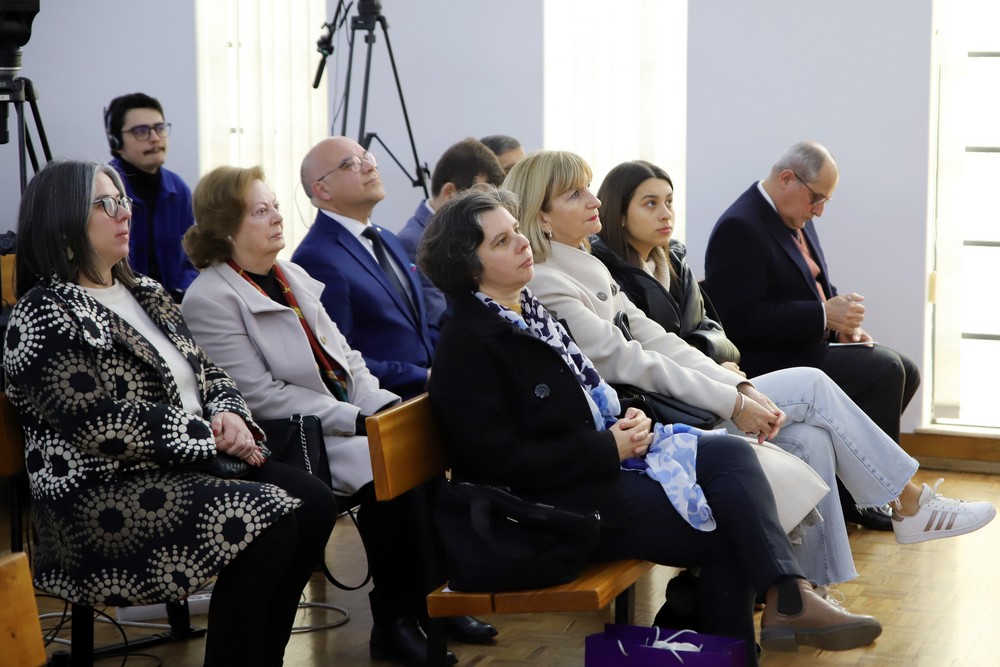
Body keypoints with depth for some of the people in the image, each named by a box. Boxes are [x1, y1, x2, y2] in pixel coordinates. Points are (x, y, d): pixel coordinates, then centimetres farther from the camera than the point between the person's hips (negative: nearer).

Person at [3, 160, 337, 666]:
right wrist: (211, 436, -15)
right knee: (267, 518, -26)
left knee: (313, 501, -11)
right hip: (102, 498, -9)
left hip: (188, 464, 9)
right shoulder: (43, 319, -10)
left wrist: (229, 415, -4)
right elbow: (102, 423, -18)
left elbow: (204, 370, 19)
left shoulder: (144, 294, 17)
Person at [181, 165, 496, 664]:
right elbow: (262, 396, -16)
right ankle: (392, 622, -12)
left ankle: (430, 598, -3)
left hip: (350, 420, 8)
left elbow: (346, 358, 17)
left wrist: (385, 407, -2)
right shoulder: (210, 300, -9)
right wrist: (356, 421, -19)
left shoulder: (294, 277, 17)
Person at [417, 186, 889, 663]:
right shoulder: (468, 343, -15)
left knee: (731, 453, -12)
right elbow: (503, 461, -20)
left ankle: (789, 598, -21)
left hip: (605, 459, 8)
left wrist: (626, 420, 2)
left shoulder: (528, 310, 13)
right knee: (727, 530, -14)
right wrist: (609, 448, -16)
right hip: (549, 506, -8)